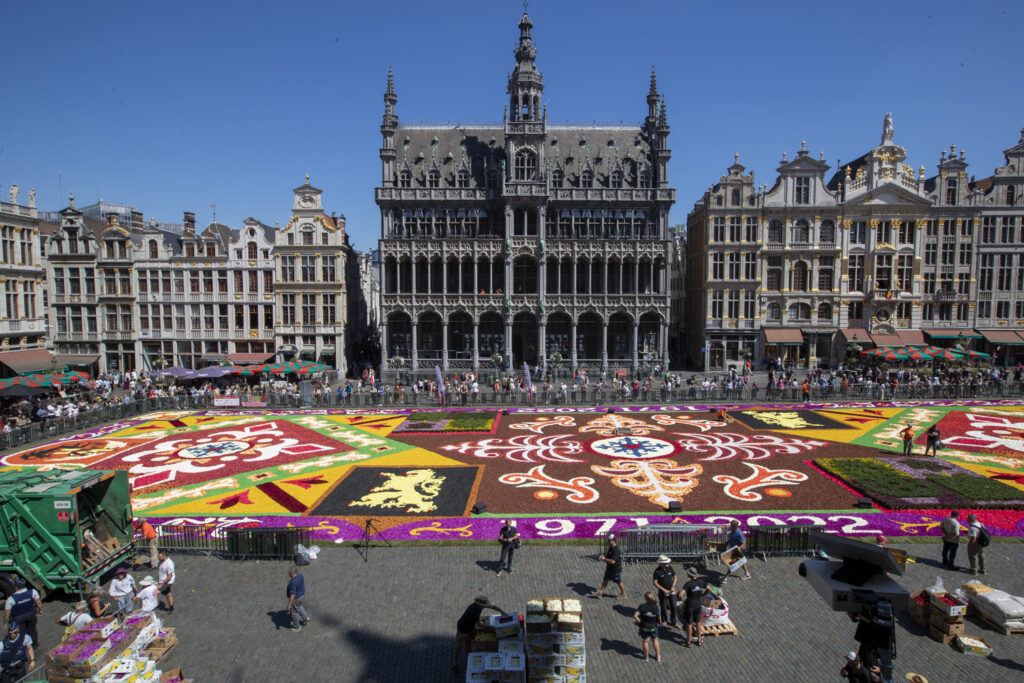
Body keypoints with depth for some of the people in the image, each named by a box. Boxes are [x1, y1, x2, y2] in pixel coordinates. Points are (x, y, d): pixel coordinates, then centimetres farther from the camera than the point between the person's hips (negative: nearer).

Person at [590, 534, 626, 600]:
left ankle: (623, 595, 28)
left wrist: (604, 559, -23)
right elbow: (608, 555, 19)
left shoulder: (616, 550, -30)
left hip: (616, 569, -9)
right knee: (605, 580, 16)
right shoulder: (610, 548, 1)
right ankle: (600, 592, 27)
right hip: (609, 568, 9)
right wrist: (603, 556, 0)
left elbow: (612, 561, -34)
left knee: (619, 582, 9)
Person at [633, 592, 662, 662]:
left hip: (644, 627, -1)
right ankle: (658, 656, 38)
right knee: (655, 640, 26)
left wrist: (639, 621, -12)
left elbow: (635, 616, -29)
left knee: (645, 641, 21)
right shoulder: (655, 607, -19)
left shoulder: (642, 606, -23)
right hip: (653, 627, 1)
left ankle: (647, 656, 37)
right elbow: (658, 618, -13)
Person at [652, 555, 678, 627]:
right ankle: (664, 621, 31)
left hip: (671, 591, 3)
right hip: (662, 592, -3)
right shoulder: (657, 571, -18)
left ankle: (673, 621, 22)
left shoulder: (670, 568, -7)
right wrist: (664, 590, -20)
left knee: (673, 606, 5)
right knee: (663, 607, 9)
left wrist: (673, 586, -8)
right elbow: (655, 583, -15)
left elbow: (675, 577, 5)